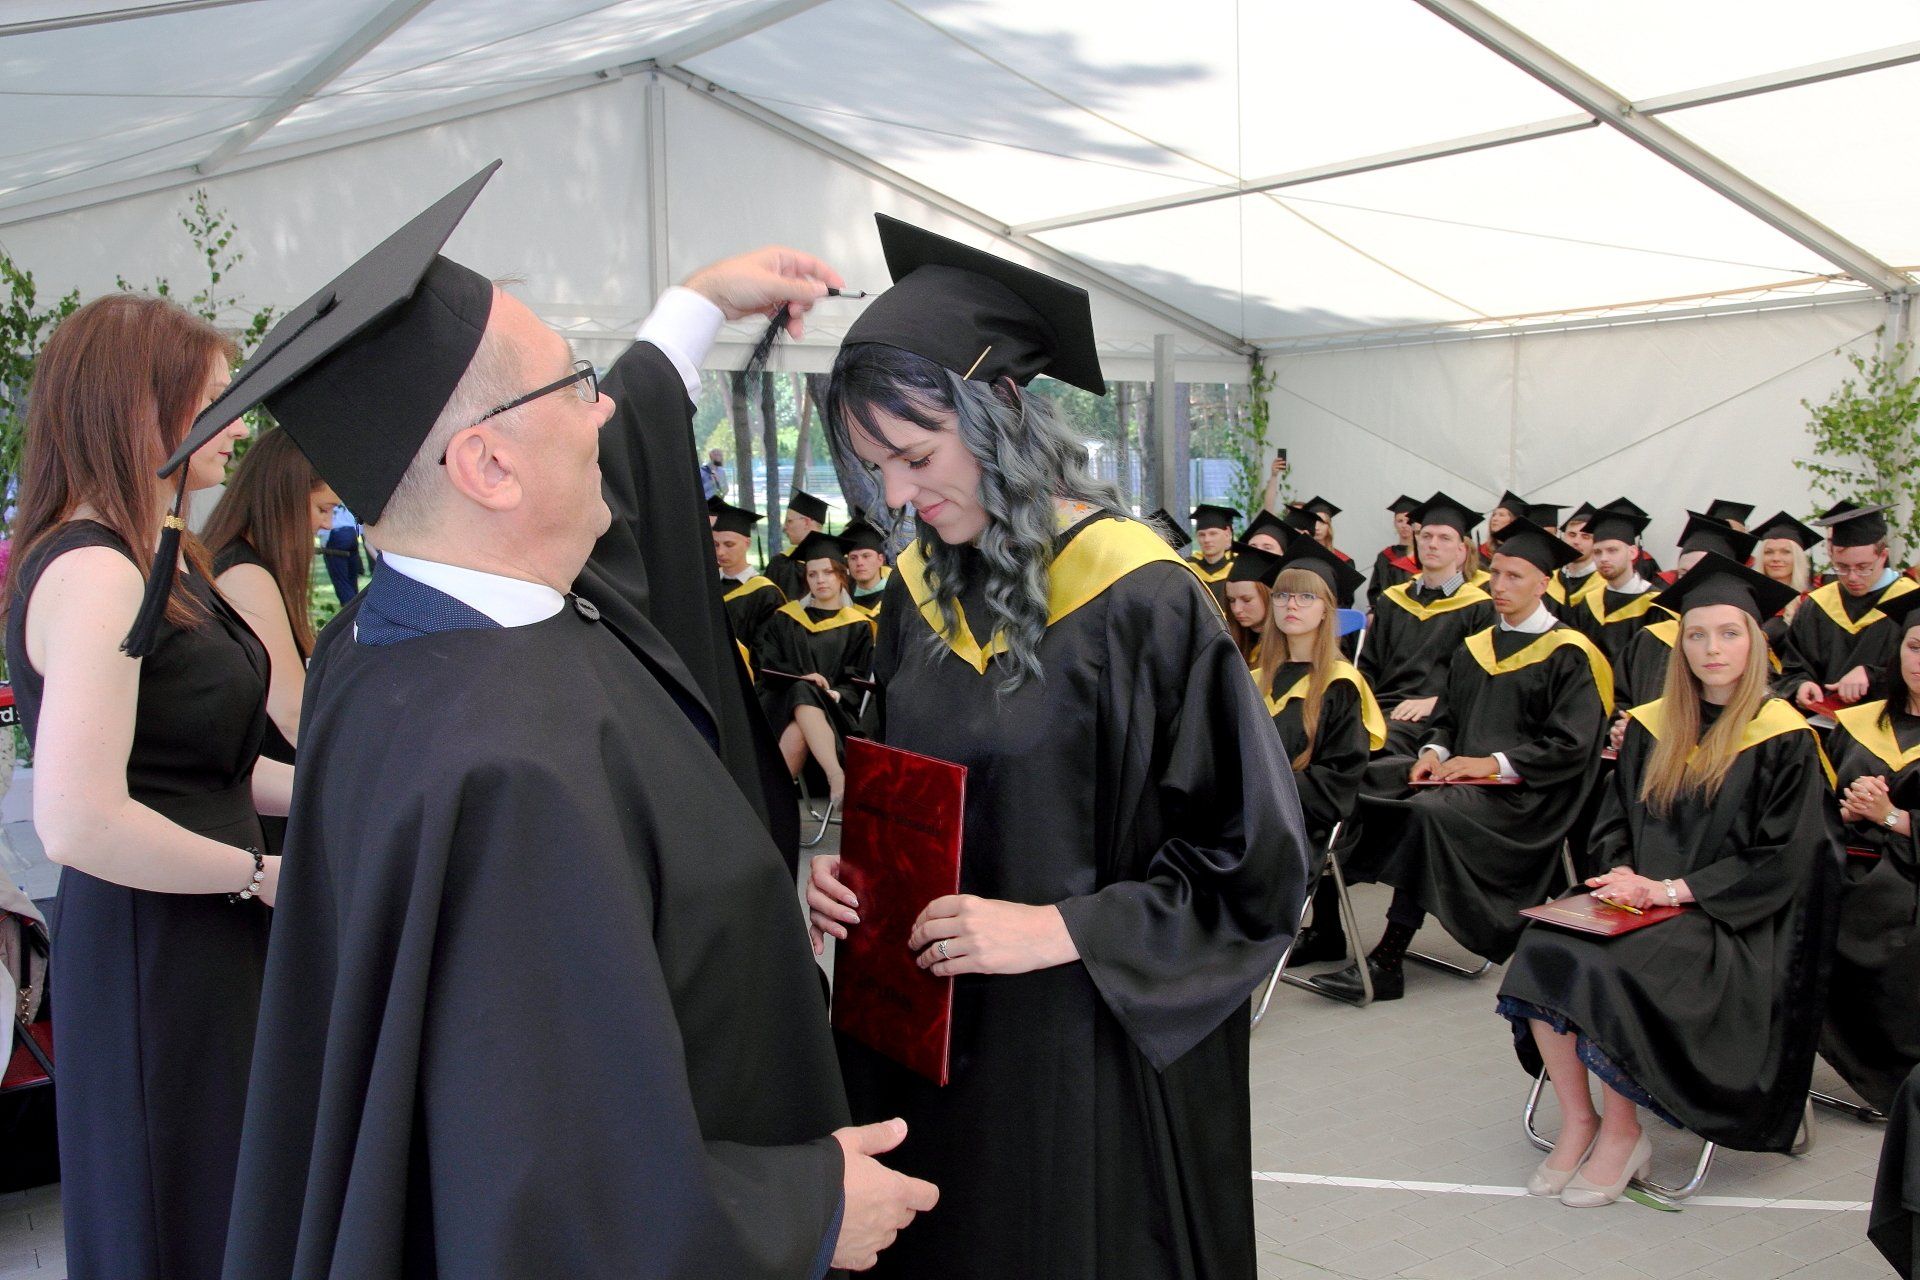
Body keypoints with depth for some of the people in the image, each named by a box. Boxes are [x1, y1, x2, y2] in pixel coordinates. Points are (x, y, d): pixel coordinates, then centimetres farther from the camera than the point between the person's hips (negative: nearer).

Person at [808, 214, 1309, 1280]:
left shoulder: (1140, 605, -17)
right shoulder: (921, 595, 3)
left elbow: (1253, 863, -15)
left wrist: (1058, 929, -20)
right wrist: (856, 876, -3)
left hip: (1092, 1057, -6)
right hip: (932, 1040, 6)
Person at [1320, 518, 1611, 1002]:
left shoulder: (1568, 654, -2)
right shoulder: (1475, 648, 18)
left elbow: (1571, 746, -10)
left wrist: (1493, 763, -17)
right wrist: (1434, 752, -1)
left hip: (1522, 794, -6)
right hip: (1460, 778, 7)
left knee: (1427, 811, -35)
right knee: (1359, 793, -19)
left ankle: (1387, 961, -32)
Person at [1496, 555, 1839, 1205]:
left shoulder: (1784, 741, -4)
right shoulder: (1653, 725, 11)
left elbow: (1782, 860, -9)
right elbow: (1614, 821, 14)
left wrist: (1672, 889, -16)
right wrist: (1624, 873, -8)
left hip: (1730, 921, -5)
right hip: (1641, 901, 5)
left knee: (1609, 970, -31)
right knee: (1542, 950, -24)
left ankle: (1621, 1133, -10)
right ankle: (1577, 1123, -12)